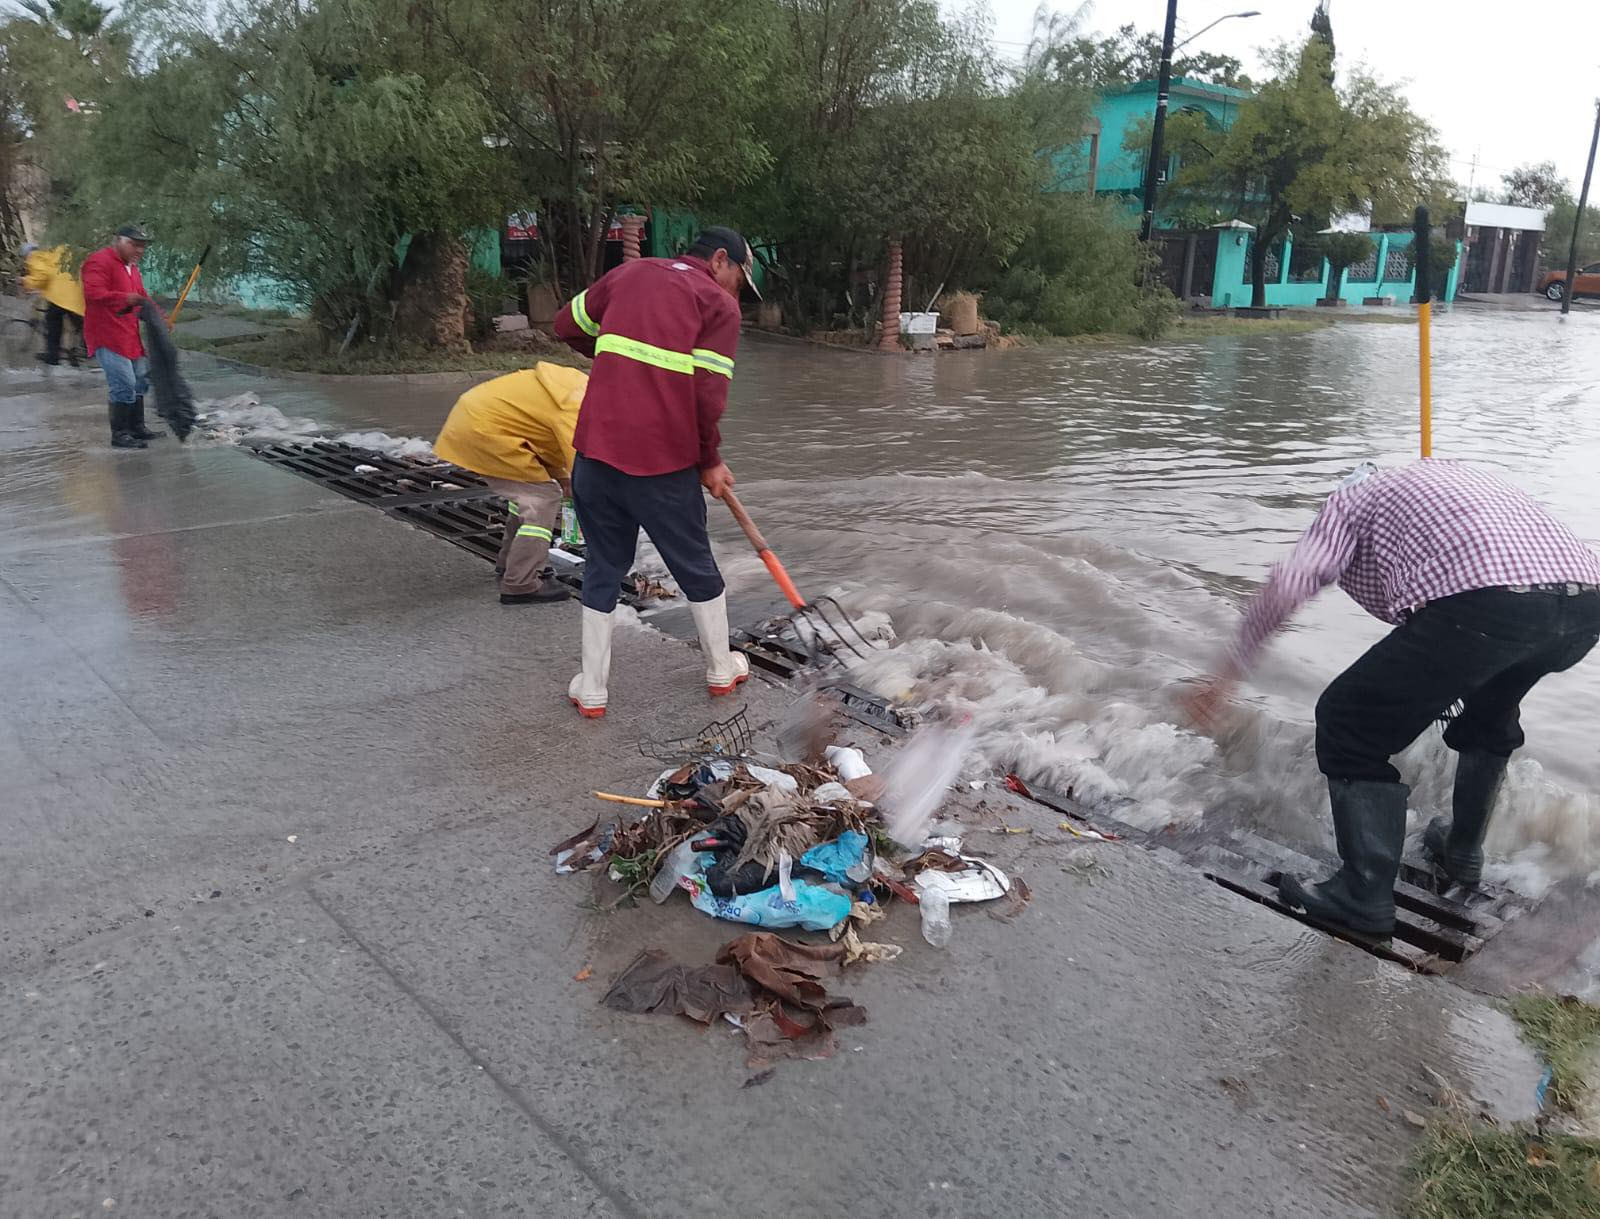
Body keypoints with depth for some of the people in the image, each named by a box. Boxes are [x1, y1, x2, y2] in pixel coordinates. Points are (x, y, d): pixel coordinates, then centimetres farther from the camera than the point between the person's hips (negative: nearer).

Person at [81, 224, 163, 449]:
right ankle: (119, 435, -9)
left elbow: (142, 297, 28)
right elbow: (93, 293, -24)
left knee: (140, 380, 16)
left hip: (129, 336, 10)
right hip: (107, 335, -10)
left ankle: (137, 428, 28)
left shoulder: (131, 267, 20)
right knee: (124, 384, -15)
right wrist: (124, 298, -37)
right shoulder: (100, 261, -11)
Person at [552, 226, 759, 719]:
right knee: (696, 566, 16)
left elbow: (567, 324, 24)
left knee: (602, 569, 17)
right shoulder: (719, 303, 0)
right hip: (663, 461, -4)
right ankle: (721, 669, 33)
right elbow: (708, 396, -9)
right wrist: (710, 461, 4)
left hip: (596, 450, 4)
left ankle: (591, 689, 22)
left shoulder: (628, 273, 15)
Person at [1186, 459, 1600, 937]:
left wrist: (1227, 675, 13)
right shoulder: (1458, 473, 40)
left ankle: (1365, 896, 11)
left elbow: (1285, 587, 3)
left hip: (1483, 603, -7)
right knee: (1491, 708, 37)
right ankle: (1463, 850, 48)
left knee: (1347, 724, 9)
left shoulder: (1351, 499, 22)